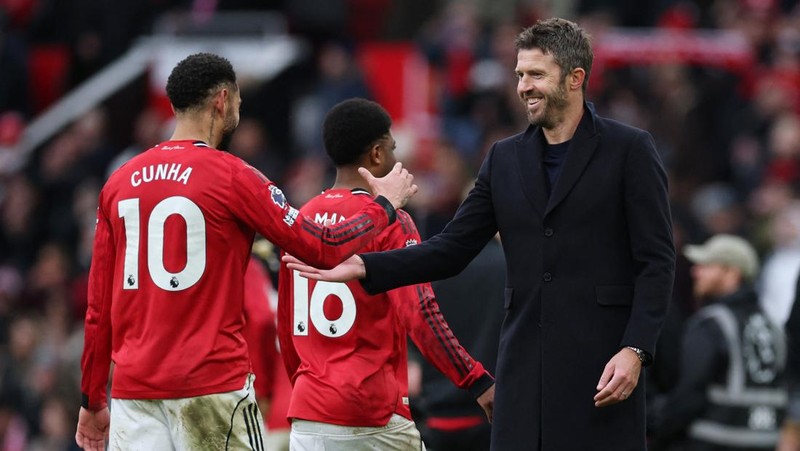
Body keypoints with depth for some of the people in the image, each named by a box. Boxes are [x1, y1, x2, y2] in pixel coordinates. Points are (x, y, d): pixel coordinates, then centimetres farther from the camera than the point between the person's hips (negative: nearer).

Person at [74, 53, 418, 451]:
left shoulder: (119, 183, 10)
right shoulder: (231, 176, -5)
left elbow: (98, 306, 12)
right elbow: (323, 249, -2)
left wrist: (92, 401, 19)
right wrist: (385, 205, 16)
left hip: (132, 388, 5)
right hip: (211, 384, -5)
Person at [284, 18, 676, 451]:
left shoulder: (629, 150, -1)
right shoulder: (505, 159, 14)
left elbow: (656, 262, -5)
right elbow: (452, 248, 13)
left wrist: (634, 349, -16)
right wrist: (363, 267, 1)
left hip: (600, 367, -5)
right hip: (525, 365, 5)